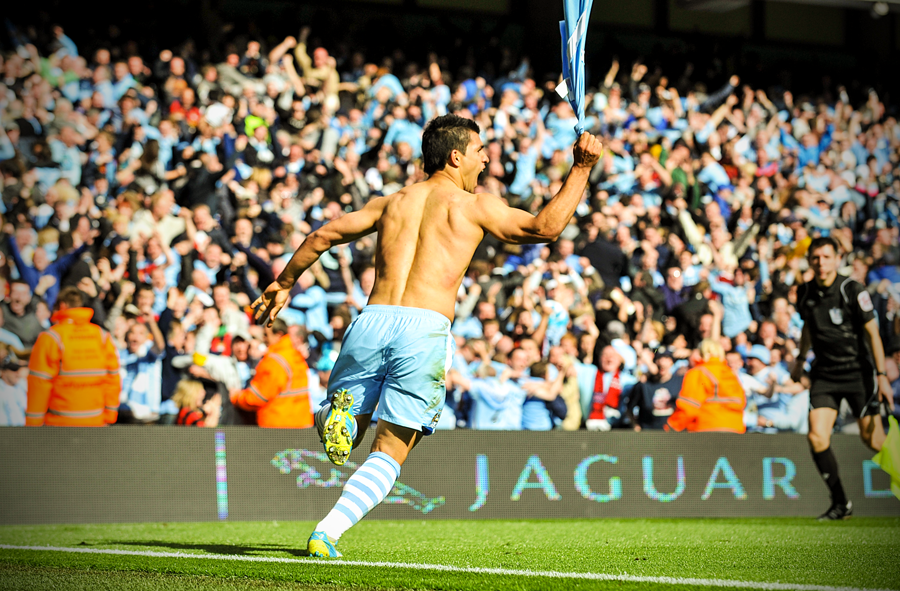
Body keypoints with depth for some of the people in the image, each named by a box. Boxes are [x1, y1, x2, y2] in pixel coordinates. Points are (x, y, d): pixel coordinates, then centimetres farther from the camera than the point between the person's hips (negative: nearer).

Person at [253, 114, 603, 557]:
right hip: (426, 329, -3)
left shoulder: (390, 203, 21)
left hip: (372, 320, 3)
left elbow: (323, 236, 22)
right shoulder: (473, 205, 9)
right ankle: (327, 533, -15)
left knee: (341, 437, 19)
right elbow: (546, 227, 5)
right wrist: (581, 168, 12)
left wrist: (284, 284, 34)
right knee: (389, 453, 4)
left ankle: (335, 419, -18)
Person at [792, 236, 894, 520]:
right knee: (817, 436, -11)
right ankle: (840, 503, 1)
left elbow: (872, 332, -12)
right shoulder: (805, 293, 1)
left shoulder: (853, 291, -13)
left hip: (858, 371, -4)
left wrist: (882, 375, -16)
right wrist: (800, 359, 27)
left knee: (871, 439, -5)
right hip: (824, 374, 4)